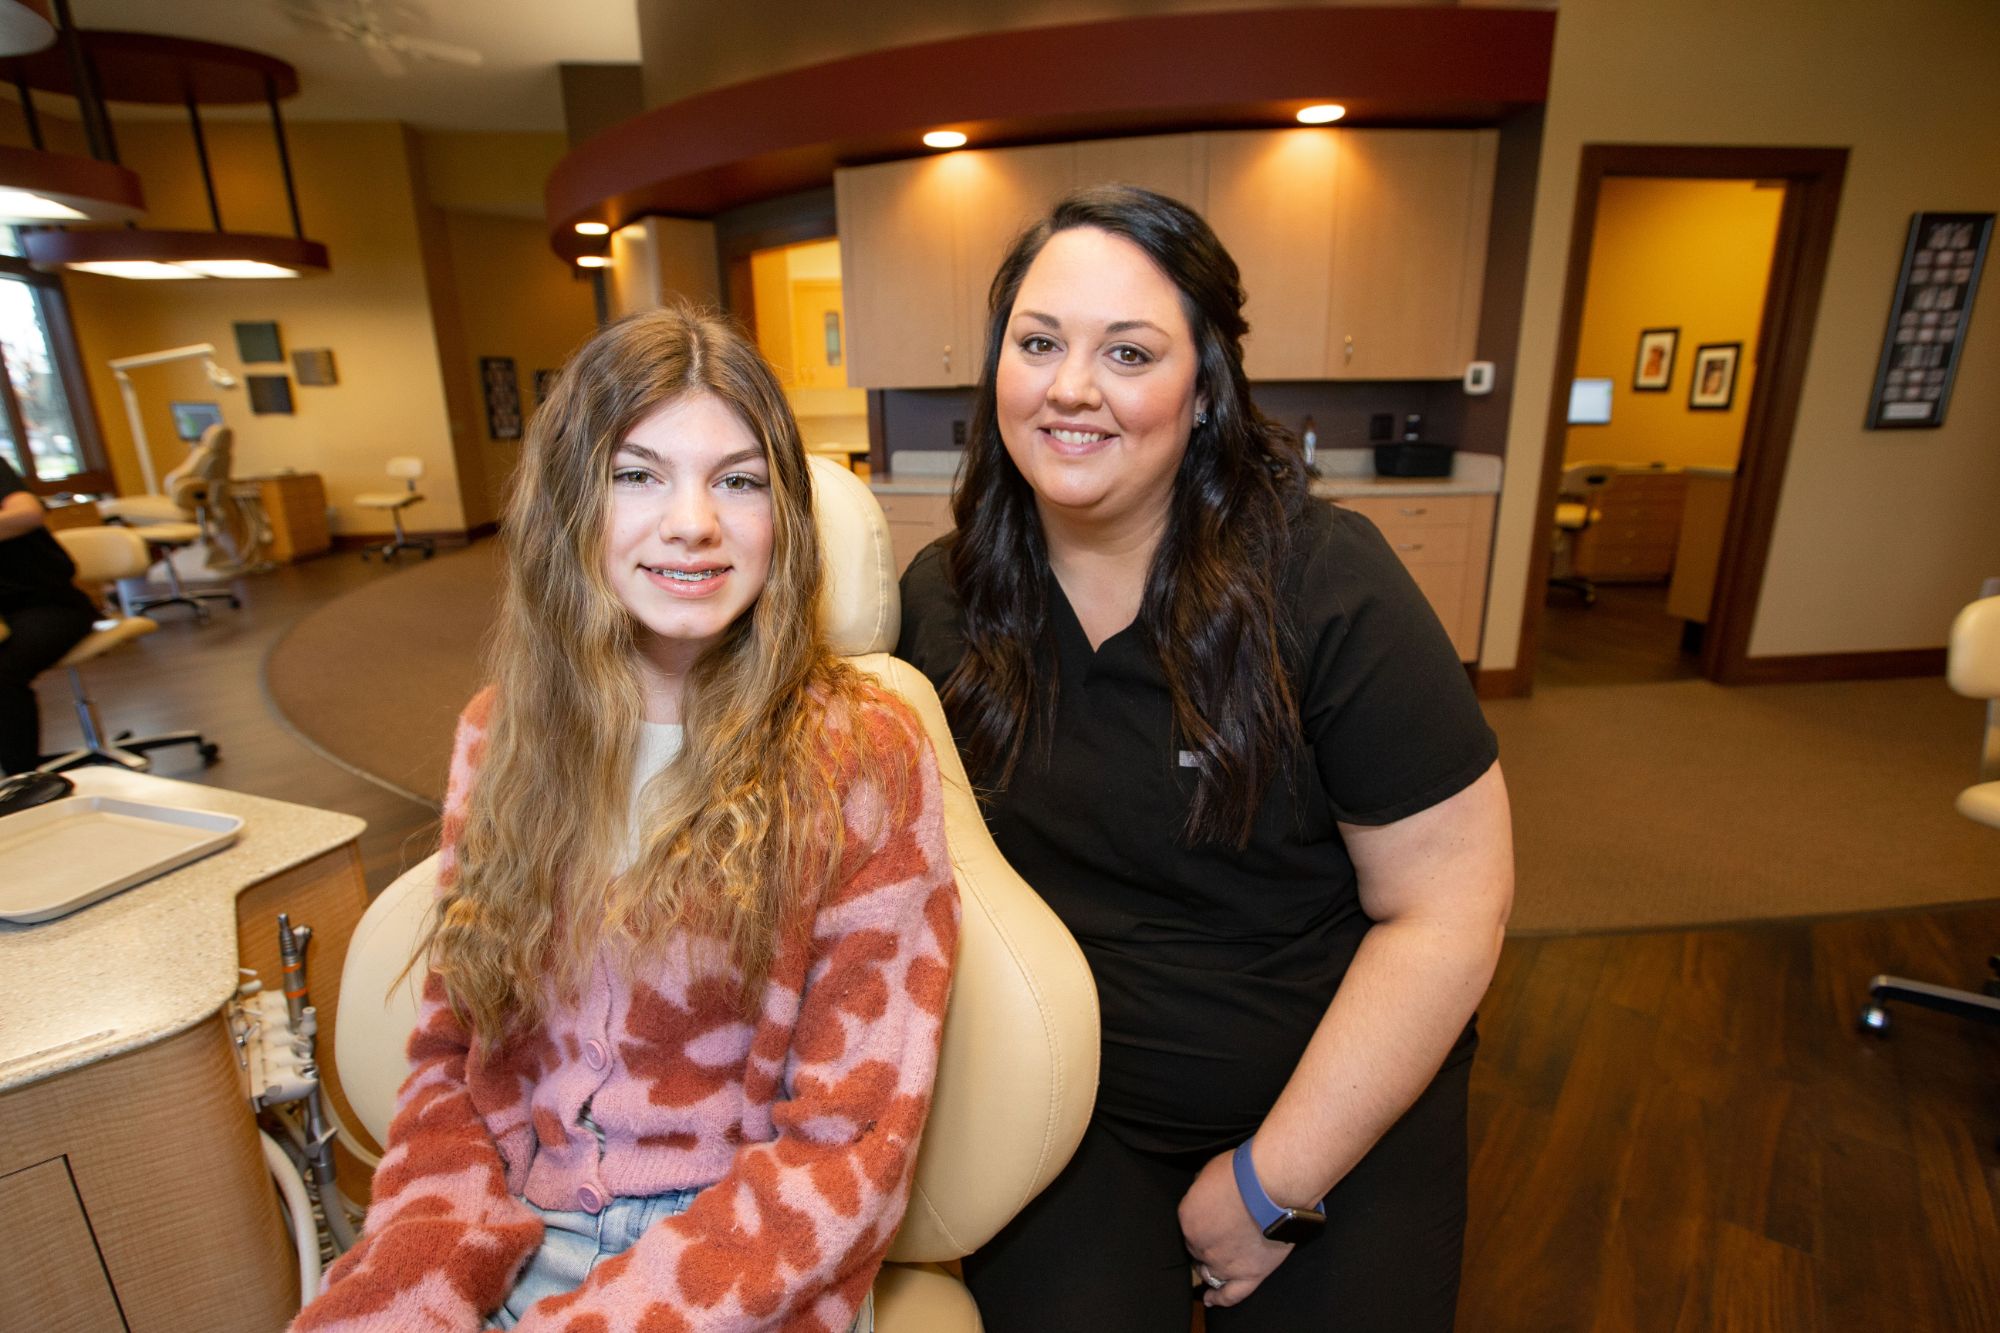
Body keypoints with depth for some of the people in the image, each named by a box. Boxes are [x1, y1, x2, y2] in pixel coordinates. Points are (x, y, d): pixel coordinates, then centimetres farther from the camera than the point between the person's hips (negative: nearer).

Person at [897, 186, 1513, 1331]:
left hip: (1345, 1097, -1)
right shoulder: (940, 597, -6)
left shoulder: (1324, 581, -17)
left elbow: (1450, 908, -15)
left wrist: (1273, 1184, -12)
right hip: (1066, 1103, 2)